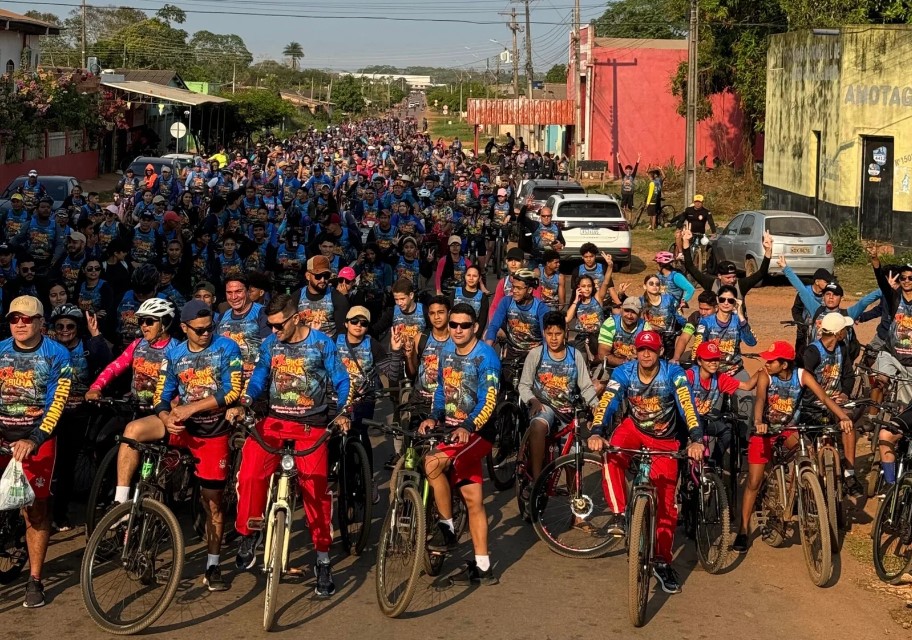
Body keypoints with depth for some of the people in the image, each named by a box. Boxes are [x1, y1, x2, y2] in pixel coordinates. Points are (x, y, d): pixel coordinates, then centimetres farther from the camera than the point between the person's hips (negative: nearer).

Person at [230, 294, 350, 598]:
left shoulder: (321, 343, -6)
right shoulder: (270, 344, 2)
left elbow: (341, 381, 1)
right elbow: (259, 378, 11)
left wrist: (343, 413, -13)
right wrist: (242, 405, -6)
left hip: (311, 424, -2)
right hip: (275, 419, 2)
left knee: (315, 489, -4)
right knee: (250, 473, -19)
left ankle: (323, 560, 8)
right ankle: (248, 533, 4)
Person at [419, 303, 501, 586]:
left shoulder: (485, 356, -13)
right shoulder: (446, 351, 8)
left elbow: (488, 400, -21)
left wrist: (468, 427, -35)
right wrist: (433, 417, 1)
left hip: (476, 432, -6)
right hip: (450, 429, 6)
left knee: (433, 462, -29)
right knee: (472, 498, 8)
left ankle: (447, 529, -12)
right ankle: (482, 567, 13)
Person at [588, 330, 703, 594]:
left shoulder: (673, 374, -22)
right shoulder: (624, 372, -17)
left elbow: (687, 405, -33)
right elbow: (606, 403, -28)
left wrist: (696, 439, -48)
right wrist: (596, 433, -46)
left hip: (665, 440, -1)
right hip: (634, 427, 1)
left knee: (666, 502, -4)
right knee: (612, 454, -34)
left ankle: (662, 561, 9)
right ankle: (620, 515, -24)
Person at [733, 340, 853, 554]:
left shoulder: (802, 376, -17)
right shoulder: (765, 376, -20)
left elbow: (823, 396, -27)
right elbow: (760, 399, -36)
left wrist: (843, 417, -43)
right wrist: (758, 422, -56)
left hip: (789, 430, 1)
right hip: (765, 431, -1)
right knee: (754, 482, -1)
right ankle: (743, 529, 11)